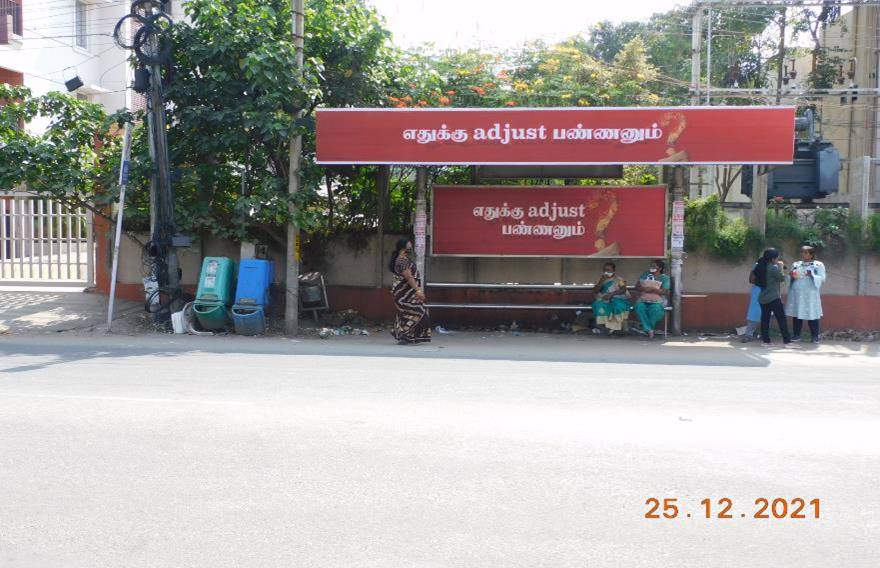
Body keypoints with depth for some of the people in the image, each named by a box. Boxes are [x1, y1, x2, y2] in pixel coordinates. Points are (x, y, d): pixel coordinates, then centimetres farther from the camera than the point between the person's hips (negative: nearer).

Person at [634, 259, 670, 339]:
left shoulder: (664, 278, 5)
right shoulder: (645, 275, 15)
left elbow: (665, 292, -7)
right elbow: (637, 287, 10)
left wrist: (653, 289, -18)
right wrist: (644, 288, -11)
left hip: (658, 301, -3)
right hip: (643, 300, 3)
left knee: (655, 309, -37)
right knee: (639, 307, -32)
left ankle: (647, 328, -17)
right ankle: (649, 330, -29)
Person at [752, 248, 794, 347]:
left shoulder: (761, 267, 7)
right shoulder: (773, 267, -15)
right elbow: (782, 278, -6)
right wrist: (781, 267, 7)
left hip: (762, 298, 7)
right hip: (773, 298, -7)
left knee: (765, 319, 7)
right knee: (781, 319, -3)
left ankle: (765, 340, 6)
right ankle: (787, 341, -3)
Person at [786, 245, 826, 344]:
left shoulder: (819, 265, 4)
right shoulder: (796, 264, 15)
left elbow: (822, 279, -4)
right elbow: (790, 277, 17)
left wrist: (812, 275, -19)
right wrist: (792, 276, -6)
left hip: (811, 295, -4)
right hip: (796, 294, 4)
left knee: (812, 315, -5)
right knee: (796, 314, 3)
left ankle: (815, 336, 2)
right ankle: (796, 335, 10)